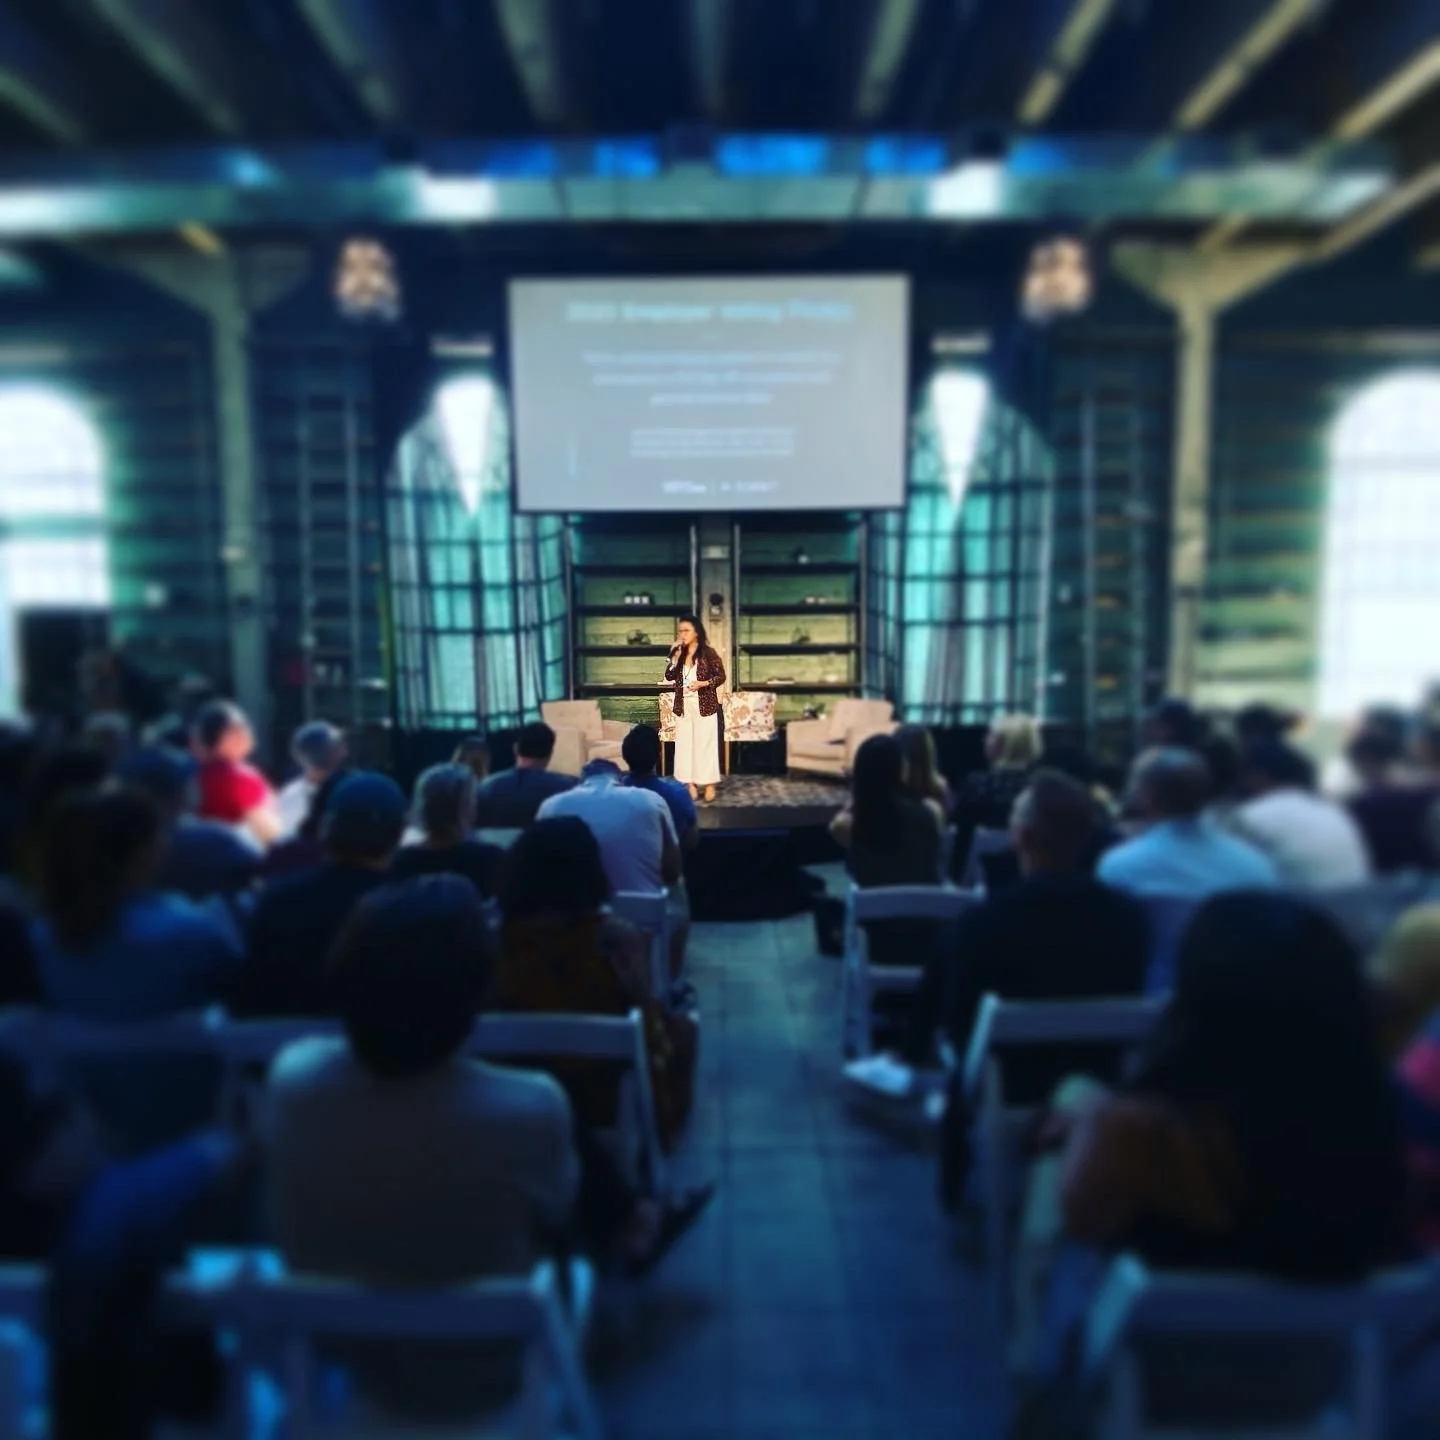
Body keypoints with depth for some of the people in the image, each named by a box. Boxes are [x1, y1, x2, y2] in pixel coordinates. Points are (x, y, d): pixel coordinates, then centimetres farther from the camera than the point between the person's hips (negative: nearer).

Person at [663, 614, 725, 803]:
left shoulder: (708, 653, -7)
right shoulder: (679, 654, 8)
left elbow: (721, 676, -5)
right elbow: (669, 678, 2)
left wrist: (702, 684, -19)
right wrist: (675, 657, -9)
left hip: (704, 705, -5)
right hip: (683, 706, 5)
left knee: (706, 744, 0)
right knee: (684, 744, 5)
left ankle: (709, 784, 8)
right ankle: (690, 784, 12)